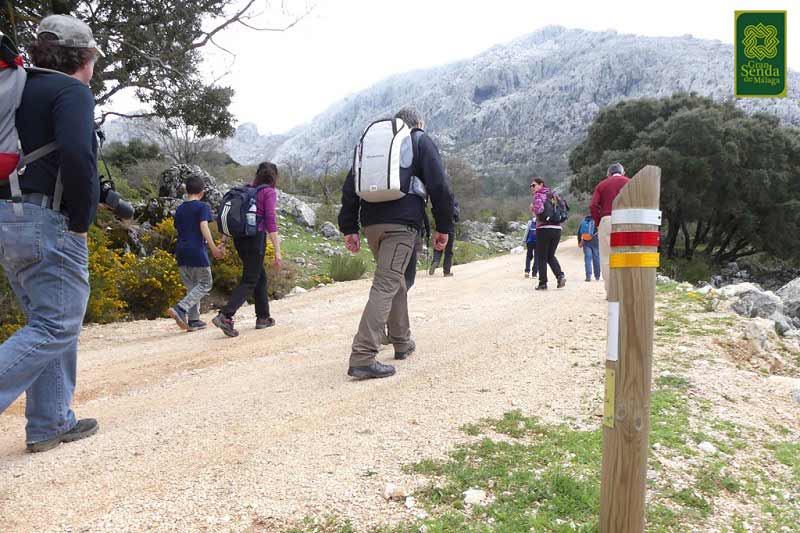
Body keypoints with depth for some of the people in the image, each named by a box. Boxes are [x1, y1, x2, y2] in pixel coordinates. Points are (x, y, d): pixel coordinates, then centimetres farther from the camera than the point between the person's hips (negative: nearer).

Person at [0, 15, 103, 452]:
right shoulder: (72, 91, -7)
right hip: (48, 223, -9)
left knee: (47, 322, 15)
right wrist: (81, 220, -14)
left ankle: (50, 424, 20)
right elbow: (77, 157, -24)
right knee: (57, 327, -3)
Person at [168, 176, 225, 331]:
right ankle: (180, 308, -14)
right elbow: (204, 227, -17)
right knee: (205, 284, 4)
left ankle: (193, 320, 12)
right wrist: (214, 248, -20)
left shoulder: (179, 209, 14)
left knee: (191, 286, 14)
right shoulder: (203, 206, -4)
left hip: (181, 252, 7)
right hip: (197, 252, -6)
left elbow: (179, 230, 17)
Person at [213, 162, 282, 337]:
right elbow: (270, 221, -13)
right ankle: (225, 316, -20)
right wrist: (277, 250, -13)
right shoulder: (269, 192, -5)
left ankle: (263, 317, 24)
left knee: (261, 276, 19)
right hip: (255, 239, -7)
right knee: (249, 281, -5)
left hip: (239, 238, 7)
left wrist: (223, 242, 18)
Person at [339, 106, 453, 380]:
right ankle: (362, 357, -19)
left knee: (395, 281, 21)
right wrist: (443, 227, 2)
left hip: (371, 223, 6)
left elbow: (350, 185, 15)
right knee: (386, 285, -11)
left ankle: (402, 342, 30)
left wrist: (349, 228, 14)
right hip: (402, 224, -6)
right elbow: (439, 186, -2)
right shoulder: (421, 141, 8)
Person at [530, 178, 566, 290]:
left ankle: (543, 283, 2)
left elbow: (539, 209, -21)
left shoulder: (538, 195, -4)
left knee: (541, 257, 3)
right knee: (551, 256, 17)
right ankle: (560, 275, -3)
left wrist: (532, 209, 0)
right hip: (557, 228, 6)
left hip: (544, 229, -6)